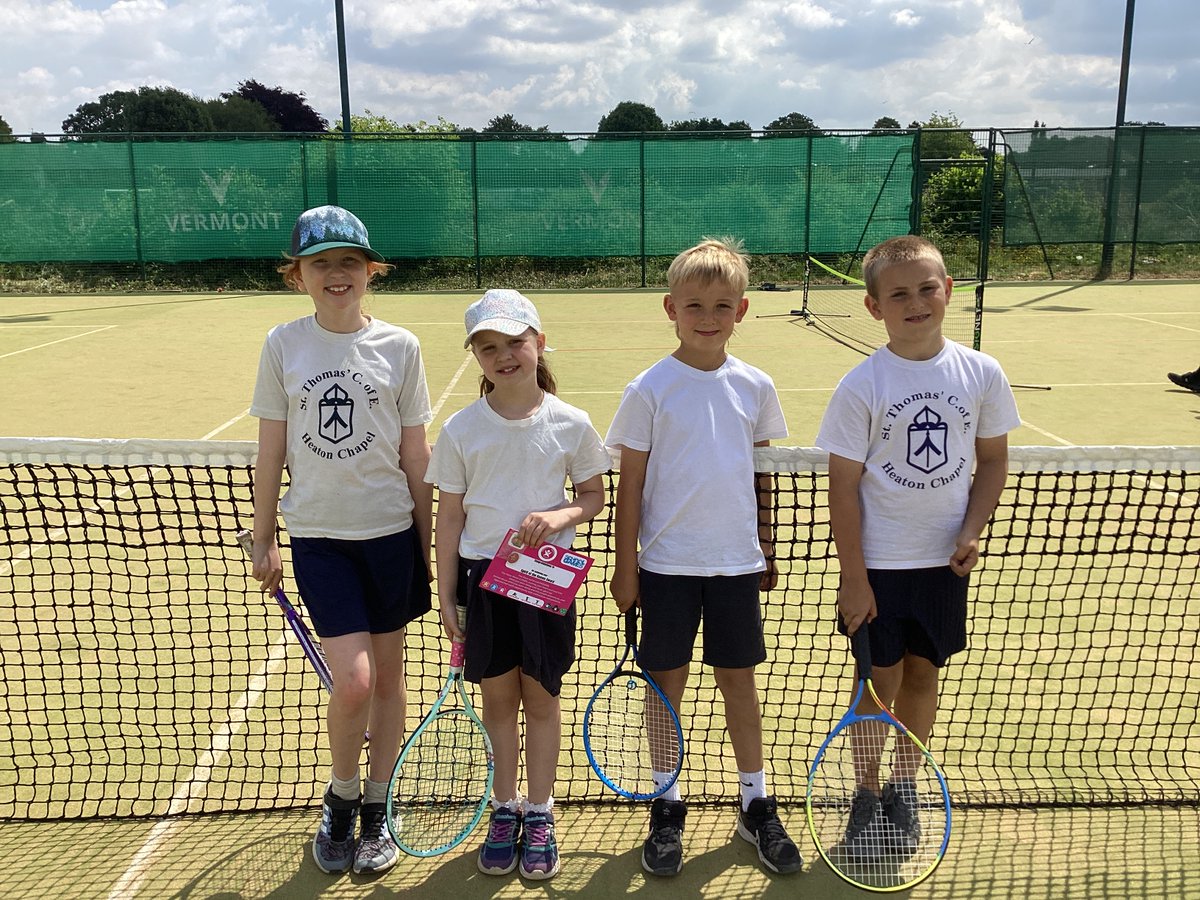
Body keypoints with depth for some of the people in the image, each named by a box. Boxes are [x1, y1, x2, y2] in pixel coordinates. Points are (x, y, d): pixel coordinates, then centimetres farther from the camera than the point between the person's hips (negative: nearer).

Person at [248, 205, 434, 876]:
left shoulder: (399, 347, -2)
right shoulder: (283, 346, 0)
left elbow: (416, 455, 3)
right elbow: (271, 452, 5)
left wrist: (428, 544, 4)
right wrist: (264, 541, 8)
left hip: (389, 531, 1)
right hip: (318, 535, -1)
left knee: (388, 673, 10)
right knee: (353, 679, -8)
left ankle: (376, 810, 30)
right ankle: (340, 801, 21)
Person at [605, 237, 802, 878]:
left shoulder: (754, 387, 2)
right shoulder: (650, 390, -7)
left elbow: (761, 474, 11)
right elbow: (630, 484, -4)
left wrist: (765, 546, 14)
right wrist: (625, 567, -4)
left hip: (736, 561, 2)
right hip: (668, 562, -2)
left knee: (738, 678, 11)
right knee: (667, 681, 8)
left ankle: (755, 806, 27)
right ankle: (667, 807, 24)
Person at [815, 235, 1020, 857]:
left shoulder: (981, 374, -3)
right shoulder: (861, 386, -13)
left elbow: (993, 461, 7)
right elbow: (844, 486, -10)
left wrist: (970, 532, -7)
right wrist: (853, 579, -11)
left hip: (945, 562, 3)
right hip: (878, 565, -3)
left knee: (923, 675, 15)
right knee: (879, 682, 7)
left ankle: (903, 790, 35)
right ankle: (867, 795, 27)